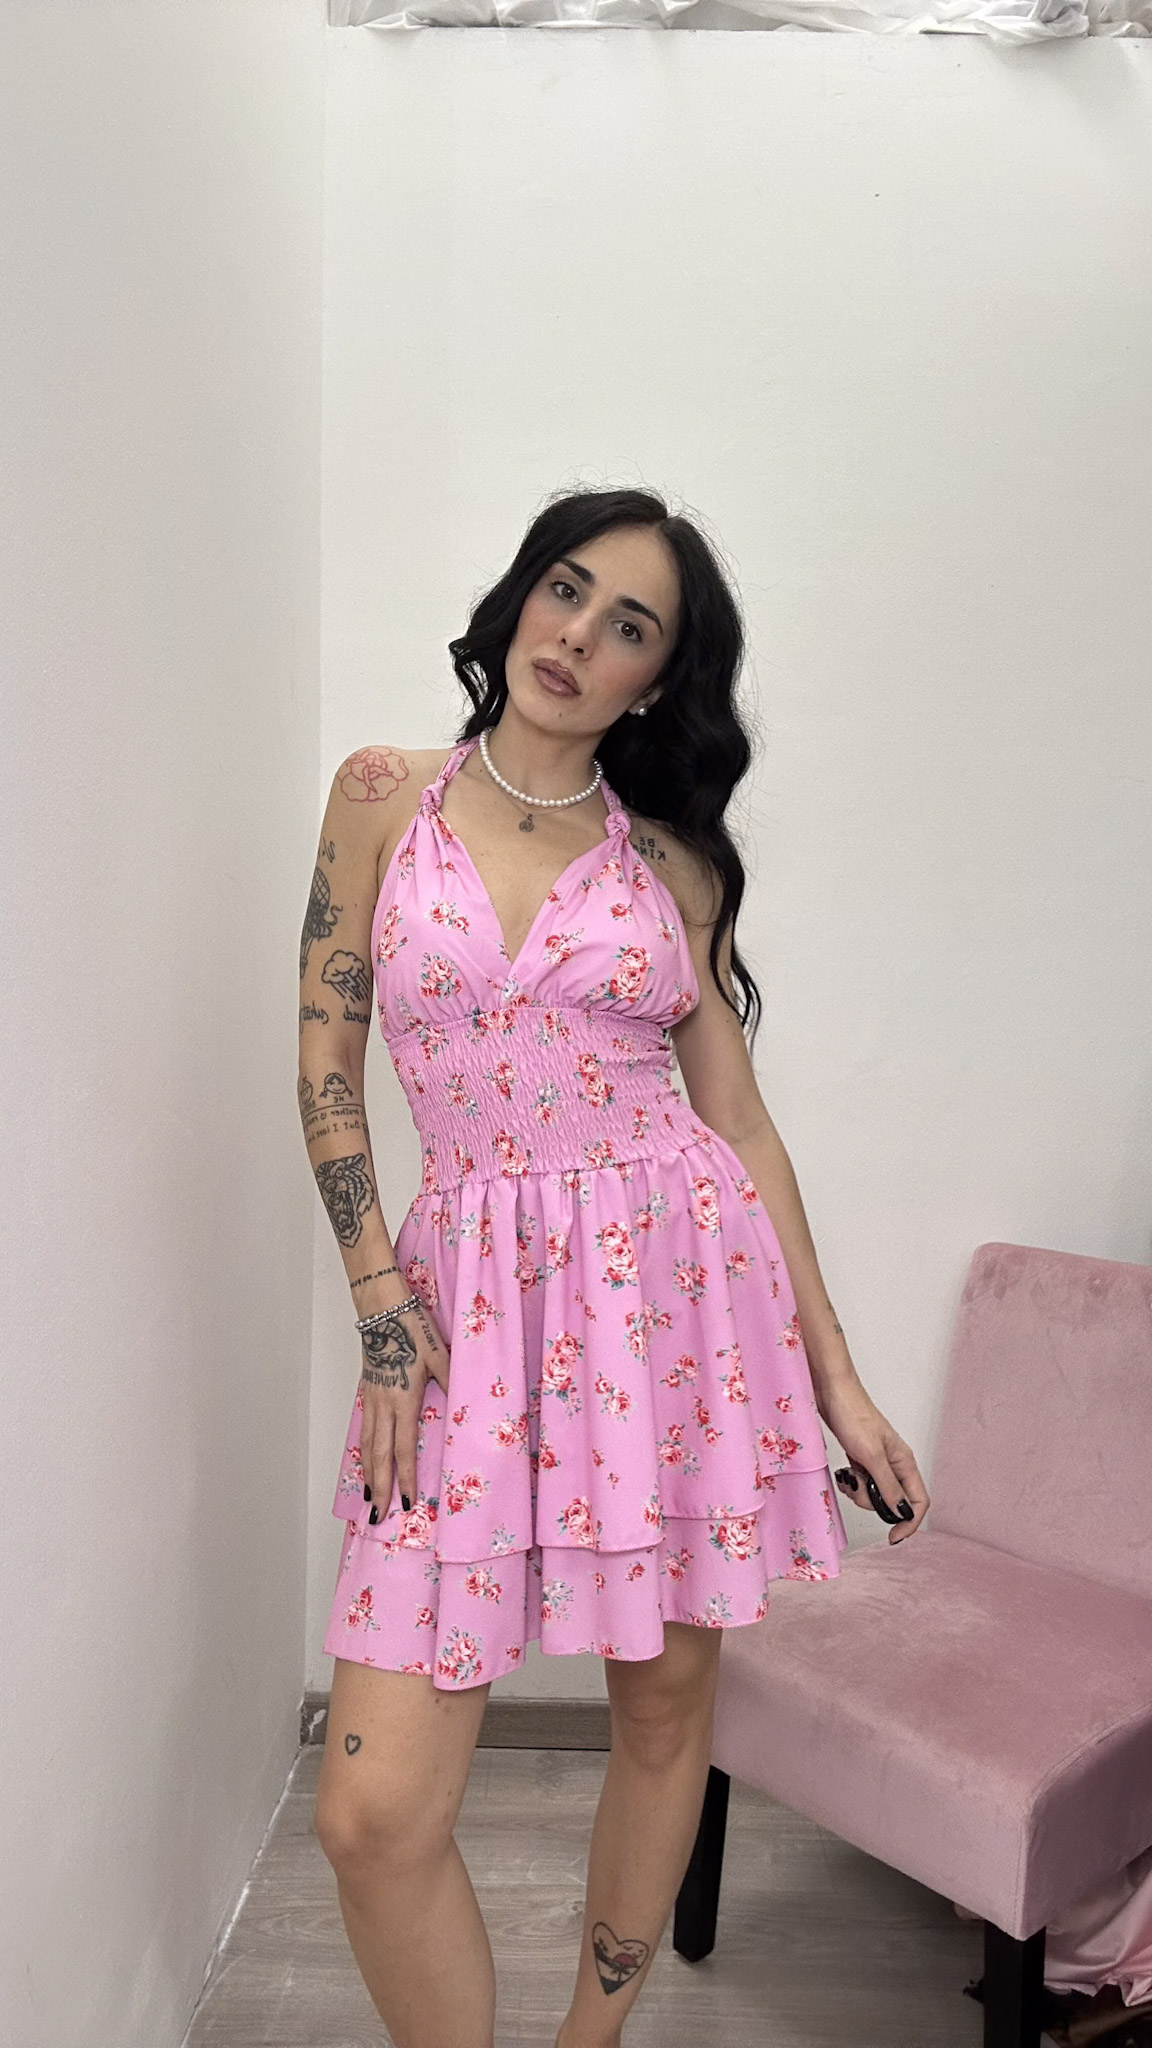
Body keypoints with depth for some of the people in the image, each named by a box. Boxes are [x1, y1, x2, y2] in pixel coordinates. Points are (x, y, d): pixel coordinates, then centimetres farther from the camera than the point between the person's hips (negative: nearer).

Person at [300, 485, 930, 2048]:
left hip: (680, 1281, 1)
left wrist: (838, 1377, 4)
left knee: (667, 1712, 12)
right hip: (477, 1290, -1)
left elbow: (740, 1119, 7)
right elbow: (327, 1069, 4)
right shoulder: (386, 796, 5)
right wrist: (382, 1307, -5)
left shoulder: (671, 857, 6)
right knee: (375, 1813, -7)